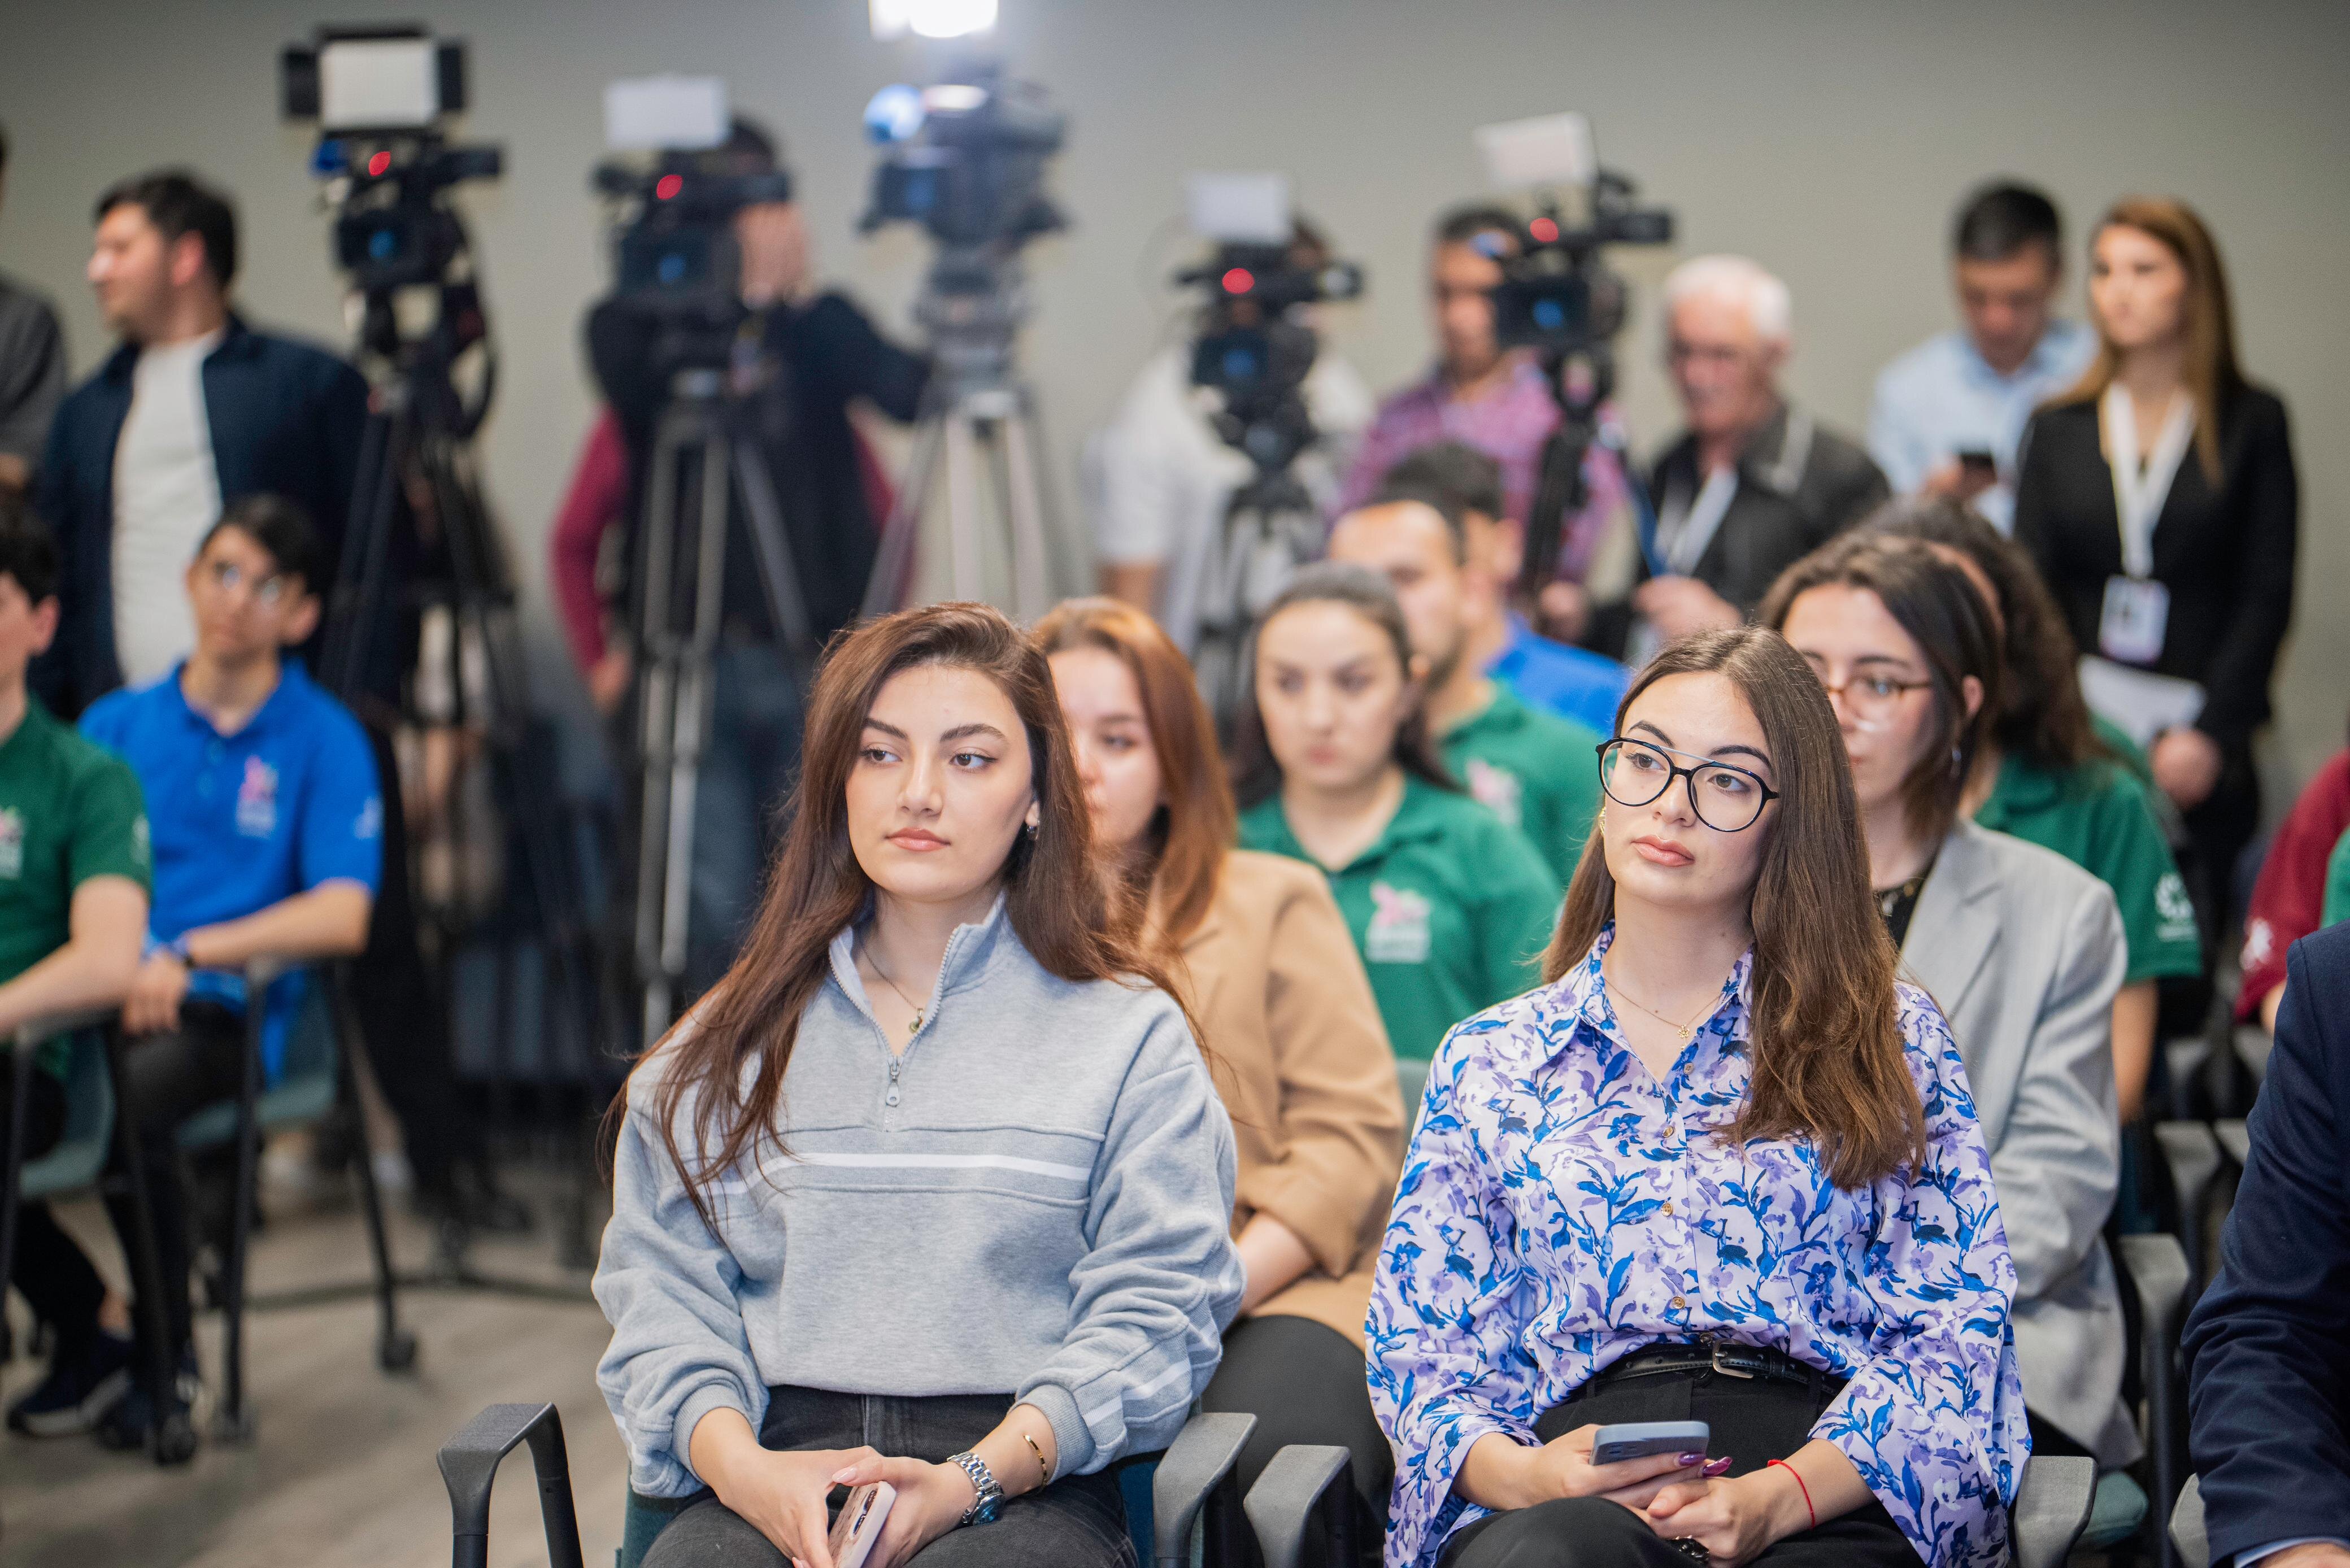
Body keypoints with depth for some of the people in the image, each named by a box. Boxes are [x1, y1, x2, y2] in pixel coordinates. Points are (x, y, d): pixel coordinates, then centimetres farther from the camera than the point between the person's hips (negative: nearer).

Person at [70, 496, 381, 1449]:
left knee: (135, 1091, -34)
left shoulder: (325, 741, 5)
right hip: (96, 997, 3)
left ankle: (162, 1352, -11)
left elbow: (341, 917, -6)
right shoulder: (116, 723, 16)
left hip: (224, 1013, -3)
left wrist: (188, 955, -15)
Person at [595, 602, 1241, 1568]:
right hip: (776, 1470, 2)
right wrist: (742, 1468, -10)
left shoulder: (1129, 1034, 12)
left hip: (1026, 1488, -1)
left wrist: (972, 1481, -13)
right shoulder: (729, 1046, 20)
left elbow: (1153, 1311, 2)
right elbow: (661, 1291, 11)